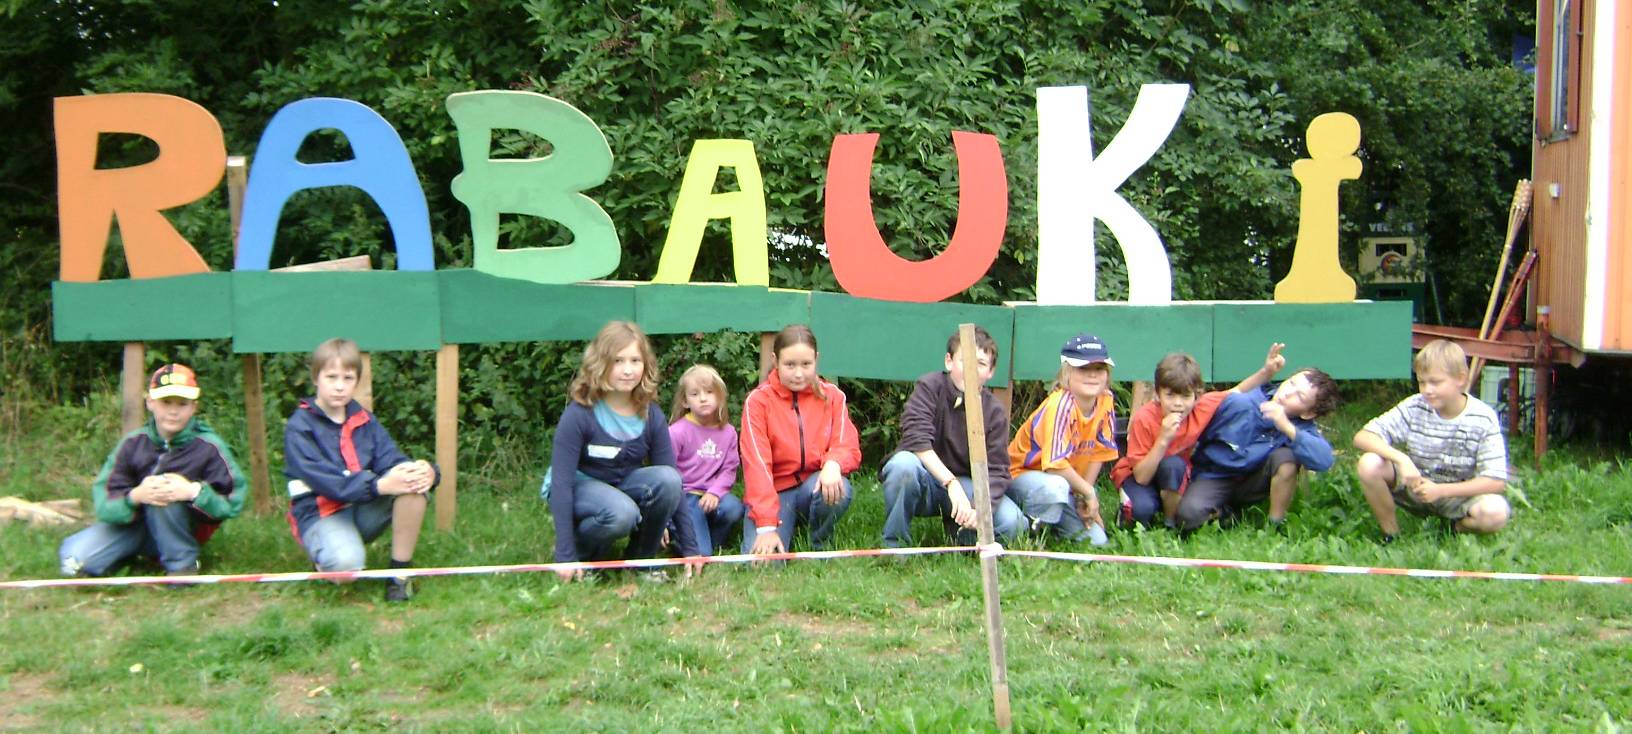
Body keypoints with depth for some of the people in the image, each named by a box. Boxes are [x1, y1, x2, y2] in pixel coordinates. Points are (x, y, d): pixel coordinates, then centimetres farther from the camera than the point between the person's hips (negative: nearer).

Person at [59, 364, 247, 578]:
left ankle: (182, 564, -14)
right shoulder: (133, 443, -9)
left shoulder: (208, 446, -16)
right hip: (133, 524, 2)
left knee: (167, 496, -33)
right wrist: (135, 496, -34)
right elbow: (104, 501, -13)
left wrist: (194, 491, -36)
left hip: (187, 530, -1)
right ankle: (130, 555, 10)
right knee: (75, 556, -19)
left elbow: (234, 502, -19)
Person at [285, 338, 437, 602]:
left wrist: (427, 472, -28)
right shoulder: (299, 428, -10)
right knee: (345, 563, -38)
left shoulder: (363, 420, 6)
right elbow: (326, 481, -23)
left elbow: (391, 459, -5)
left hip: (364, 510, 5)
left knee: (413, 478, -22)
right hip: (322, 513, -5)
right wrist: (380, 485, -35)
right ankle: (326, 554, 3)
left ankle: (400, 571, -15)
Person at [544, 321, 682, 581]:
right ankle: (583, 554, -4)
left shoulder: (651, 415, -11)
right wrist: (565, 558, -28)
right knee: (621, 513, -37)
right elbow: (561, 482, -24)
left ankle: (641, 558, -6)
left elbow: (672, 479, -8)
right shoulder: (579, 415, -23)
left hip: (624, 486, 5)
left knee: (667, 479, -27)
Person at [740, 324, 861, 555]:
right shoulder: (758, 401, -7)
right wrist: (767, 526, -24)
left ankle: (820, 548, -4)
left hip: (814, 486, 2)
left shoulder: (832, 396, 1)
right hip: (774, 492, -2)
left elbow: (849, 449, -6)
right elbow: (756, 464, -15)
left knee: (839, 489, -34)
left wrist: (833, 463, -33)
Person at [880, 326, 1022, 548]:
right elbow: (917, 440, -24)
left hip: (964, 483, 2)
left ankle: (957, 529, 12)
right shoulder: (929, 387, -13)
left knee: (1009, 520, -23)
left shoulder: (995, 412, -5)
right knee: (903, 463, -37)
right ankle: (894, 543, -13)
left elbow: (996, 470, -10)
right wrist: (951, 482, -33)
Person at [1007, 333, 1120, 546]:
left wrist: (1084, 497, -6)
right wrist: (1088, 491, -19)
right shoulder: (1061, 405, -28)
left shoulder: (1106, 402, -7)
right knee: (1056, 488, -41)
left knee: (1097, 540, -4)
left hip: (1064, 481, 7)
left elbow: (1098, 452, 0)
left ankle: (1054, 522, 22)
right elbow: (1055, 463, -32)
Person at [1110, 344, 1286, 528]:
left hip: (1174, 478, 4)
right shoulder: (1144, 419, -30)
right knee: (1143, 508, -35)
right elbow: (1141, 477, -30)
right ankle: (1128, 513, -1)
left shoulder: (1202, 407, -19)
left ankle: (1171, 524, -2)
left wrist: (1266, 372, -16)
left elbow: (1237, 392, -1)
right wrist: (1163, 440, -41)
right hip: (1136, 475, -4)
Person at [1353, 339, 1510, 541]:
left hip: (1458, 493, -1)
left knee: (1496, 512, -34)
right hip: (1415, 487, 1)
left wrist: (1440, 490, -28)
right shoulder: (1414, 407, -13)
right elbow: (1362, 437, -19)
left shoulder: (1483, 419, -16)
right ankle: (1391, 534, -5)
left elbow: (1496, 482, -18)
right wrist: (1401, 459, -36)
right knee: (1369, 464, -27)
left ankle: (1457, 528, 3)